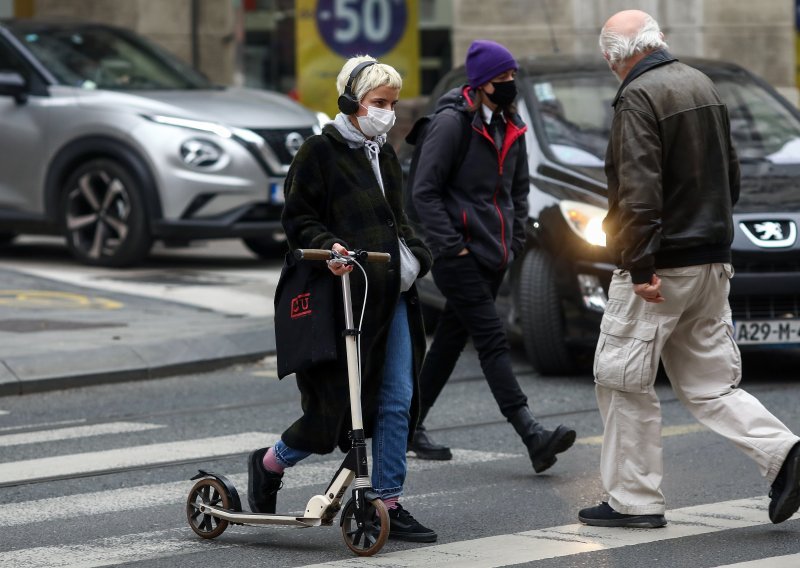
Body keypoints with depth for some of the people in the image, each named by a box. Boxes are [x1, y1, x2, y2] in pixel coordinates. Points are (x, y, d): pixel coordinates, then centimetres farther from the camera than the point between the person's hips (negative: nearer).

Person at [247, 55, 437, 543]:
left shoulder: (384, 154, 16)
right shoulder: (321, 151, -5)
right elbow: (298, 217, -7)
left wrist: (415, 254, 9)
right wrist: (327, 246, -24)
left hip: (391, 296, 7)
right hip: (343, 296, -7)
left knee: (397, 400, 2)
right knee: (337, 404, -5)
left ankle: (389, 504, 9)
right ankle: (269, 465, 20)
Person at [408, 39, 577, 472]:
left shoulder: (511, 127, 11)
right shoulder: (452, 123, -11)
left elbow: (518, 188, 24)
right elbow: (424, 190, -12)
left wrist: (515, 240, 14)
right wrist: (451, 246, -15)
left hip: (493, 255, 8)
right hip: (458, 253, -8)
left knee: (451, 340, 12)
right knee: (492, 339, -13)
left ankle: (411, 426, 23)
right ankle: (533, 438, -23)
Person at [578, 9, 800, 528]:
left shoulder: (639, 97, -15)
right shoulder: (702, 85, 12)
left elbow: (639, 191, -23)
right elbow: (731, 176, 20)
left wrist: (640, 267, -23)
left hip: (663, 268, -8)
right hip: (714, 262, 8)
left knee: (623, 379, 3)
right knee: (707, 382, 12)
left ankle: (634, 500, 7)